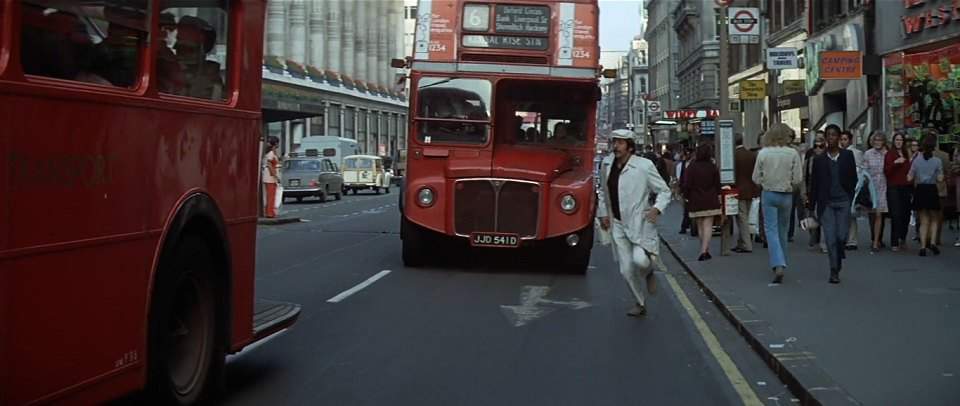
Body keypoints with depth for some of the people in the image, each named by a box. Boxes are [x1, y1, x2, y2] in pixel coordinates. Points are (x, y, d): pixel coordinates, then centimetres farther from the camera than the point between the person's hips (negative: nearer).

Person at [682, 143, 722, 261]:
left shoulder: (691, 167, -8)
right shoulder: (713, 167, -4)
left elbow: (687, 185, -6)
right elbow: (717, 184, 4)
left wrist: (686, 197, 7)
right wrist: (718, 195, 20)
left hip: (696, 202, 0)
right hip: (710, 201, 0)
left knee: (700, 227, 12)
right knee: (708, 225, -2)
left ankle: (705, 250, 19)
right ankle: (704, 250, -16)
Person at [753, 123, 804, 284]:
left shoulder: (763, 153, -7)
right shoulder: (793, 153, -8)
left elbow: (756, 178, -2)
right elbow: (798, 179, -7)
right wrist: (790, 185, 13)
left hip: (768, 194, -1)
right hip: (786, 196, 1)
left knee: (771, 230, -2)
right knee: (782, 230, 16)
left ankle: (778, 265, -18)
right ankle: (781, 263, 27)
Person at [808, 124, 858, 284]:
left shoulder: (847, 155, 5)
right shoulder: (819, 159, 5)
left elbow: (853, 179, 7)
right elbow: (814, 184, 8)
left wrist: (853, 200, 1)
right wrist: (811, 206, 6)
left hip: (843, 201, 0)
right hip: (826, 203, 0)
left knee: (841, 237, -2)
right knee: (830, 238, -5)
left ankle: (838, 263, 25)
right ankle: (834, 271, 2)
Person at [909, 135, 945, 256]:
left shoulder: (916, 160, -3)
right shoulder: (937, 161, -7)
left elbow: (909, 178, -3)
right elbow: (940, 179, -7)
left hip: (920, 191, 1)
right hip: (932, 190, -1)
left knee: (924, 221, 10)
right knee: (933, 220, 17)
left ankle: (923, 247, 3)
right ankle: (932, 242, -1)